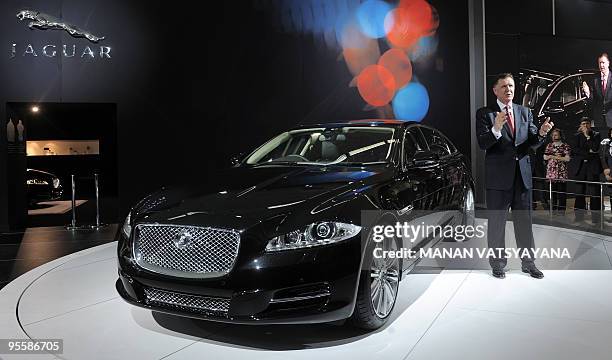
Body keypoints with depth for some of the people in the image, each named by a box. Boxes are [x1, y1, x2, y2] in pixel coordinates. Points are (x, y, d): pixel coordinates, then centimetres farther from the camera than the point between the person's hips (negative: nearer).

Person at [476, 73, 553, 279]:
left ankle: (528, 262, 25)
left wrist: (541, 133, -14)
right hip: (498, 176, -4)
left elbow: (533, 142, 8)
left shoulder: (525, 112, 11)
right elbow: (482, 144, -14)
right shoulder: (485, 113, -4)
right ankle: (498, 264, 19)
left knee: (524, 221, 12)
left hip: (522, 175, 4)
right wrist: (495, 129, -32)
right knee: (497, 222, 6)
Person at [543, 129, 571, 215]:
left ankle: (561, 208, 1)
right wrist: (554, 156, -6)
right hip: (551, 170, 3)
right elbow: (545, 157, 12)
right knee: (552, 189, 2)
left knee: (561, 190, -4)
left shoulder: (565, 146, 3)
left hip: (561, 170, -3)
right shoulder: (549, 145, 14)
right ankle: (553, 207, 9)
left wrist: (553, 157, -7)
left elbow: (567, 158, -5)